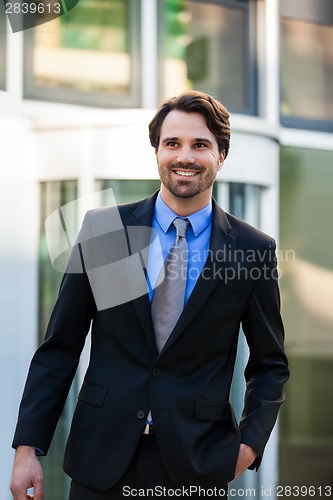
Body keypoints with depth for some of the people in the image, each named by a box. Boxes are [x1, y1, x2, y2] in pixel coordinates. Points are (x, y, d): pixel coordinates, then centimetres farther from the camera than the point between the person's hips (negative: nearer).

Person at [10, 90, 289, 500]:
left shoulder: (253, 248, -1)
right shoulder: (101, 229, 0)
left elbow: (270, 364, 8)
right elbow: (60, 347, 2)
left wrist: (250, 443, -6)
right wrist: (28, 446, -4)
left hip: (197, 464, 0)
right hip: (101, 459, 1)